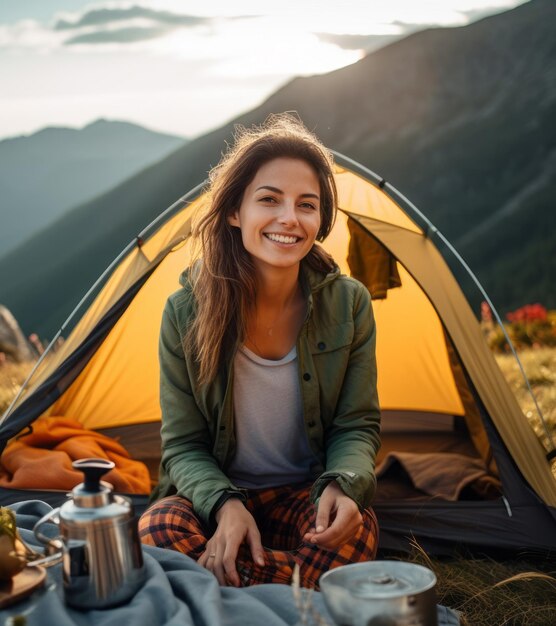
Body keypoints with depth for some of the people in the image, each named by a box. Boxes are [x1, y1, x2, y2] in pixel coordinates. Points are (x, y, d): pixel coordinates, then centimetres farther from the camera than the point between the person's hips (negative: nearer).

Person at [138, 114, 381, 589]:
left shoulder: (348, 304, -9)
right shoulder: (187, 313, -12)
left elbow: (357, 425, -3)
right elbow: (182, 444, -7)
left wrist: (341, 485, -26)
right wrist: (224, 504, -27)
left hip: (307, 495, 1)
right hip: (214, 494, 0)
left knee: (356, 530, -33)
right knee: (158, 531, -33)